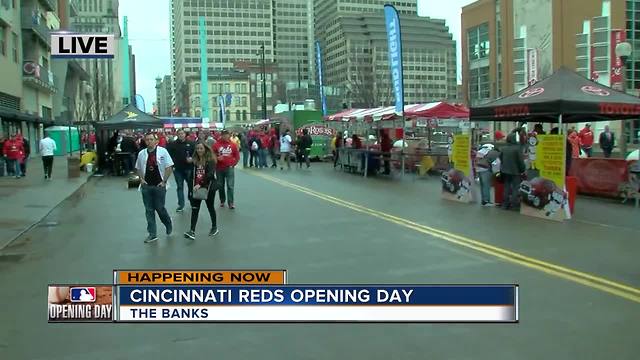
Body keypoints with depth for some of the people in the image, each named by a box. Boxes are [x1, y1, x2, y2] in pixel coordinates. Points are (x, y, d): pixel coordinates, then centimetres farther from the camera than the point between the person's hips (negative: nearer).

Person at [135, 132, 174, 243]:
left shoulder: (163, 151, -6)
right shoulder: (141, 153, 4)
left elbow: (169, 167, -6)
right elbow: (138, 168, 16)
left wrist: (164, 181, -9)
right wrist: (141, 179, 1)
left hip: (159, 185, -3)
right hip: (146, 186, 3)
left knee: (160, 208, 1)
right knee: (149, 210, 6)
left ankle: (169, 225, 30)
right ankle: (152, 234, 13)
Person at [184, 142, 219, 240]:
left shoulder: (211, 160, -10)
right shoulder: (195, 161, 7)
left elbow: (210, 175, -21)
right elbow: (192, 175, 10)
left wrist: (200, 184, -30)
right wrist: (191, 189, 6)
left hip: (208, 188, -4)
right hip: (196, 188, 4)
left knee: (210, 207, 12)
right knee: (194, 209, -4)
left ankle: (214, 227, 30)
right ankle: (192, 231, -8)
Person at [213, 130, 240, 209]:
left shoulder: (233, 145, 1)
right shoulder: (216, 144, -1)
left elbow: (237, 156, 8)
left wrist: (233, 164, 1)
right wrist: (217, 158, -15)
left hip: (229, 168, -1)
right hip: (219, 169, 1)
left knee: (230, 186, -7)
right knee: (220, 186, 10)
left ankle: (231, 203, -5)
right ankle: (222, 201, 24)